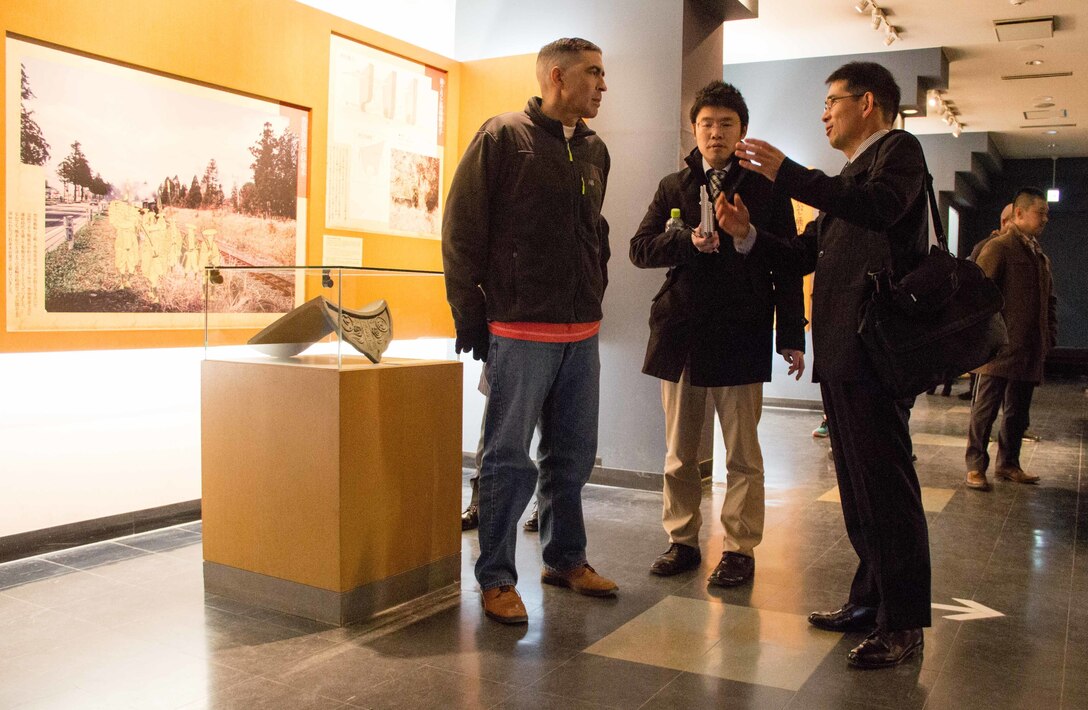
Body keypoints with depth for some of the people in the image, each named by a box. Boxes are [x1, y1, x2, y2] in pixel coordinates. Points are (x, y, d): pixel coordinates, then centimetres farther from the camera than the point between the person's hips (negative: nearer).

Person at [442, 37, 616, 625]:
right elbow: (461, 232, -6)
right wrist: (471, 319, -9)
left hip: (582, 333, 6)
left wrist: (594, 297, 14)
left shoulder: (595, 151, 14)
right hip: (521, 333, -6)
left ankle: (565, 559, 30)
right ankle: (495, 579, 13)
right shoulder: (503, 137, -5)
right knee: (509, 460, 0)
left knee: (572, 456, 14)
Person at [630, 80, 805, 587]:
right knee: (680, 454, 10)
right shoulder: (673, 187, 13)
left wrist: (792, 336, -2)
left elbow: (786, 264, 4)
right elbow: (640, 248, 5)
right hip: (680, 332, 3)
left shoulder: (766, 188, 5)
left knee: (742, 456, 3)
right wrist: (688, 241, -14)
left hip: (740, 335, -3)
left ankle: (739, 550, 13)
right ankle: (682, 541, 22)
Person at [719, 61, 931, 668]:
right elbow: (808, 253, 20)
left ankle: (903, 622, 4)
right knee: (858, 482, 14)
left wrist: (787, 173, -23)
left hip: (873, 346, -9)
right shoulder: (849, 177, 25)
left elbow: (881, 207, -24)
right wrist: (749, 233, 6)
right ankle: (871, 599, 26)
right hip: (840, 350, 9)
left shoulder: (899, 149, -1)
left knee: (886, 481, -5)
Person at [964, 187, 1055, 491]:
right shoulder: (998, 247, -5)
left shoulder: (1040, 255, 19)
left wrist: (1049, 336, 13)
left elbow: (1049, 299, 24)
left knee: (1017, 412, 13)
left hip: (1029, 351, 8)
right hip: (1000, 348, -7)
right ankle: (975, 466, 4)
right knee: (985, 409, -2)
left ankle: (1008, 464, 24)